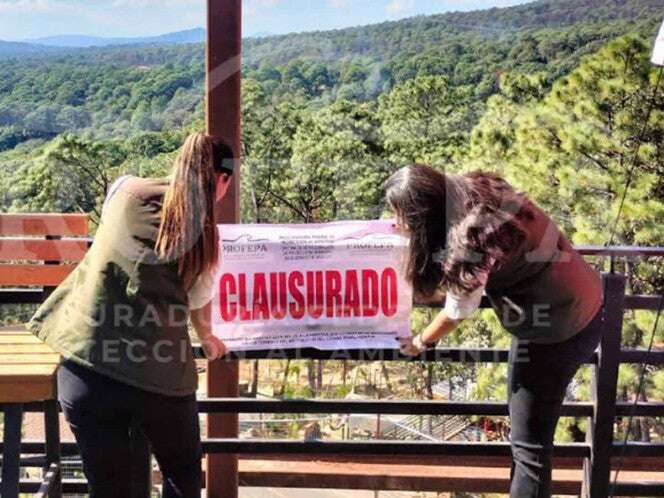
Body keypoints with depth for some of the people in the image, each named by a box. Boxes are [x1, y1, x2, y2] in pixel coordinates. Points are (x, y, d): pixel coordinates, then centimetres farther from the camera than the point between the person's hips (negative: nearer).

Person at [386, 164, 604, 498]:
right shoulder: (472, 187, -5)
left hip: (556, 330, -9)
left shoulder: (468, 245, -28)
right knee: (526, 424, 23)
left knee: (528, 442, 2)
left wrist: (418, 343, 6)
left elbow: (457, 314, -12)